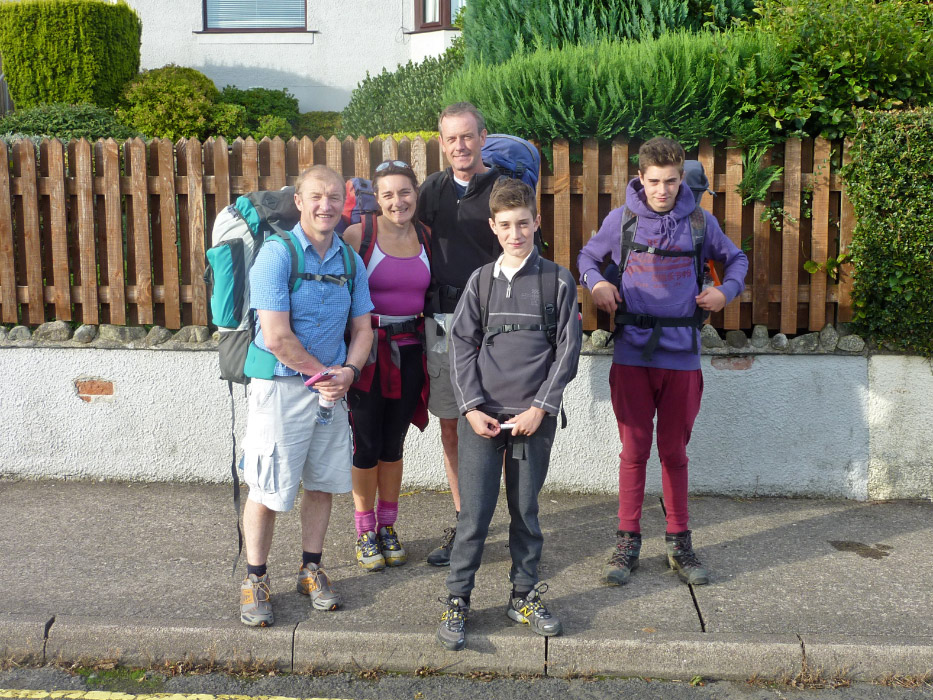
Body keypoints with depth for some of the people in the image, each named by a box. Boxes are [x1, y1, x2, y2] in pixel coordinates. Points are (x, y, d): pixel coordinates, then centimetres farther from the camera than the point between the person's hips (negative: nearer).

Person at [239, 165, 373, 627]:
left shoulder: (350, 260, 5)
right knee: (268, 489, 1)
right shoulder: (276, 255, -14)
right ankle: (255, 580, 18)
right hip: (281, 387, -5)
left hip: (331, 386, 6)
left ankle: (311, 570, 30)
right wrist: (323, 373, -10)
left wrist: (348, 371, -9)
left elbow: (362, 328, 9)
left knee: (322, 483, 14)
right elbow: (278, 338, -19)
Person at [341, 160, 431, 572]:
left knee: (393, 444, 13)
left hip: (410, 350, 4)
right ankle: (365, 532, 20)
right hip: (369, 350, -3)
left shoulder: (426, 236, 5)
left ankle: (388, 527, 27)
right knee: (367, 445, 4)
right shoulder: (358, 235, -8)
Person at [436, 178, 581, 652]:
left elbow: (568, 350, 0)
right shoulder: (481, 281, 6)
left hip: (534, 417, 0)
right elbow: (461, 346, 4)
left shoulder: (558, 281, 2)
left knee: (526, 511, 10)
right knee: (474, 514, 0)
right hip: (482, 416, 0)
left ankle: (524, 597, 25)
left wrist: (540, 407, -8)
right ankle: (456, 602, 13)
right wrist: (471, 407, -6)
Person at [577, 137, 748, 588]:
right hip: (632, 353, -1)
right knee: (634, 450, 3)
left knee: (674, 451, 10)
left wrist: (726, 290, 0)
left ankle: (678, 542, 22)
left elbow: (736, 259, 20)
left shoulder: (701, 222, 4)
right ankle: (628, 542, 16)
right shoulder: (620, 220, 2)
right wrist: (596, 283, -3)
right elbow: (587, 256, 18)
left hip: (681, 355, 1)